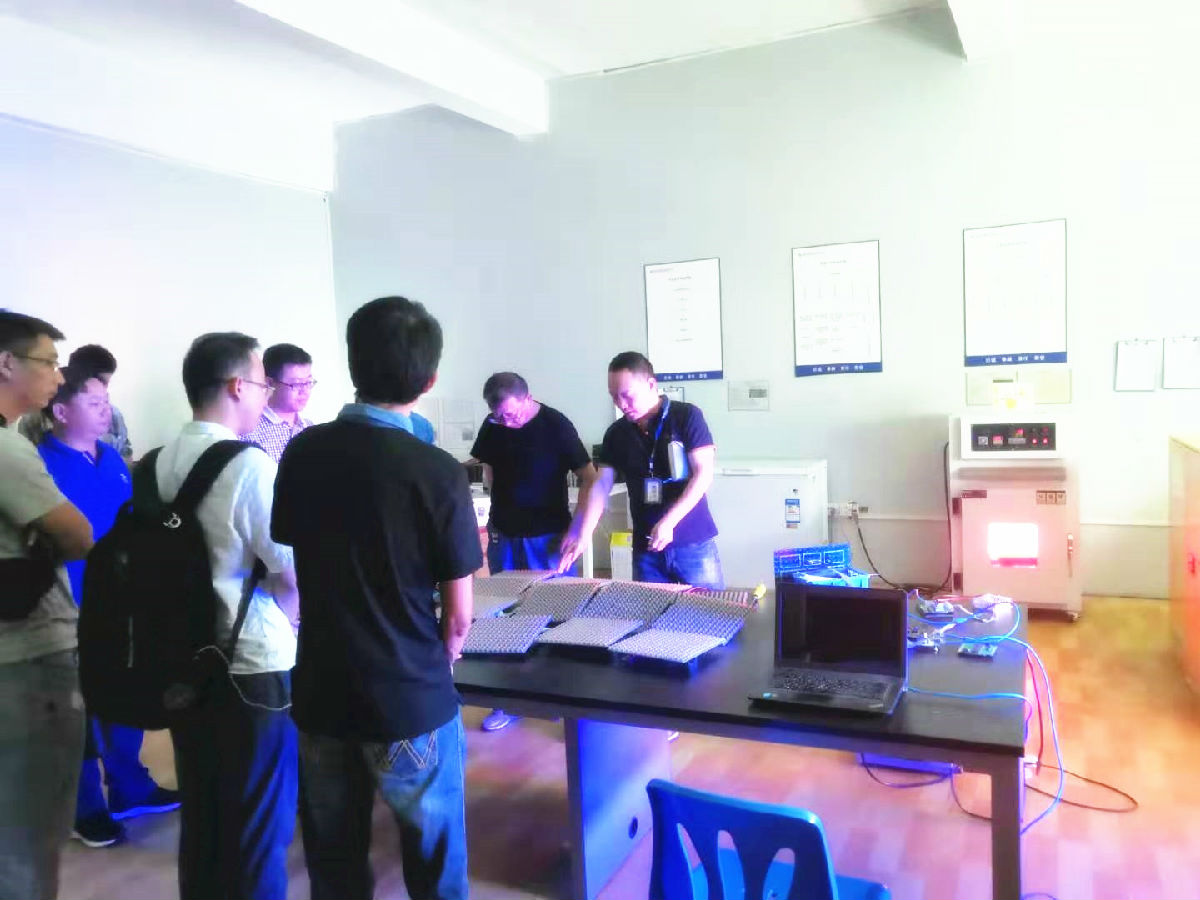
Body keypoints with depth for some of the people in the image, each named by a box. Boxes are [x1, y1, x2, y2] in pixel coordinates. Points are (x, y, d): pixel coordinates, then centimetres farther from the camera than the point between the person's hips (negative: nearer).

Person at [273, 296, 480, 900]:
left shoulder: (302, 453, -3)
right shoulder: (437, 472, -17)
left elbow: (292, 563, 9)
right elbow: (459, 616, -11)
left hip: (320, 693, 4)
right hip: (412, 698, -4)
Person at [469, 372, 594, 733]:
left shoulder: (556, 425, -13)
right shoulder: (492, 426, 0)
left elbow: (588, 478, -10)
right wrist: (502, 504, 1)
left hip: (547, 537, -4)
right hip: (503, 535, 4)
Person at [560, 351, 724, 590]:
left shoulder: (687, 416, -7)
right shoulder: (616, 433, 5)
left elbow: (704, 474, -12)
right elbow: (600, 486, 3)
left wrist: (668, 522, -21)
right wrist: (583, 535, -10)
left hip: (694, 543, -3)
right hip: (645, 547, 3)